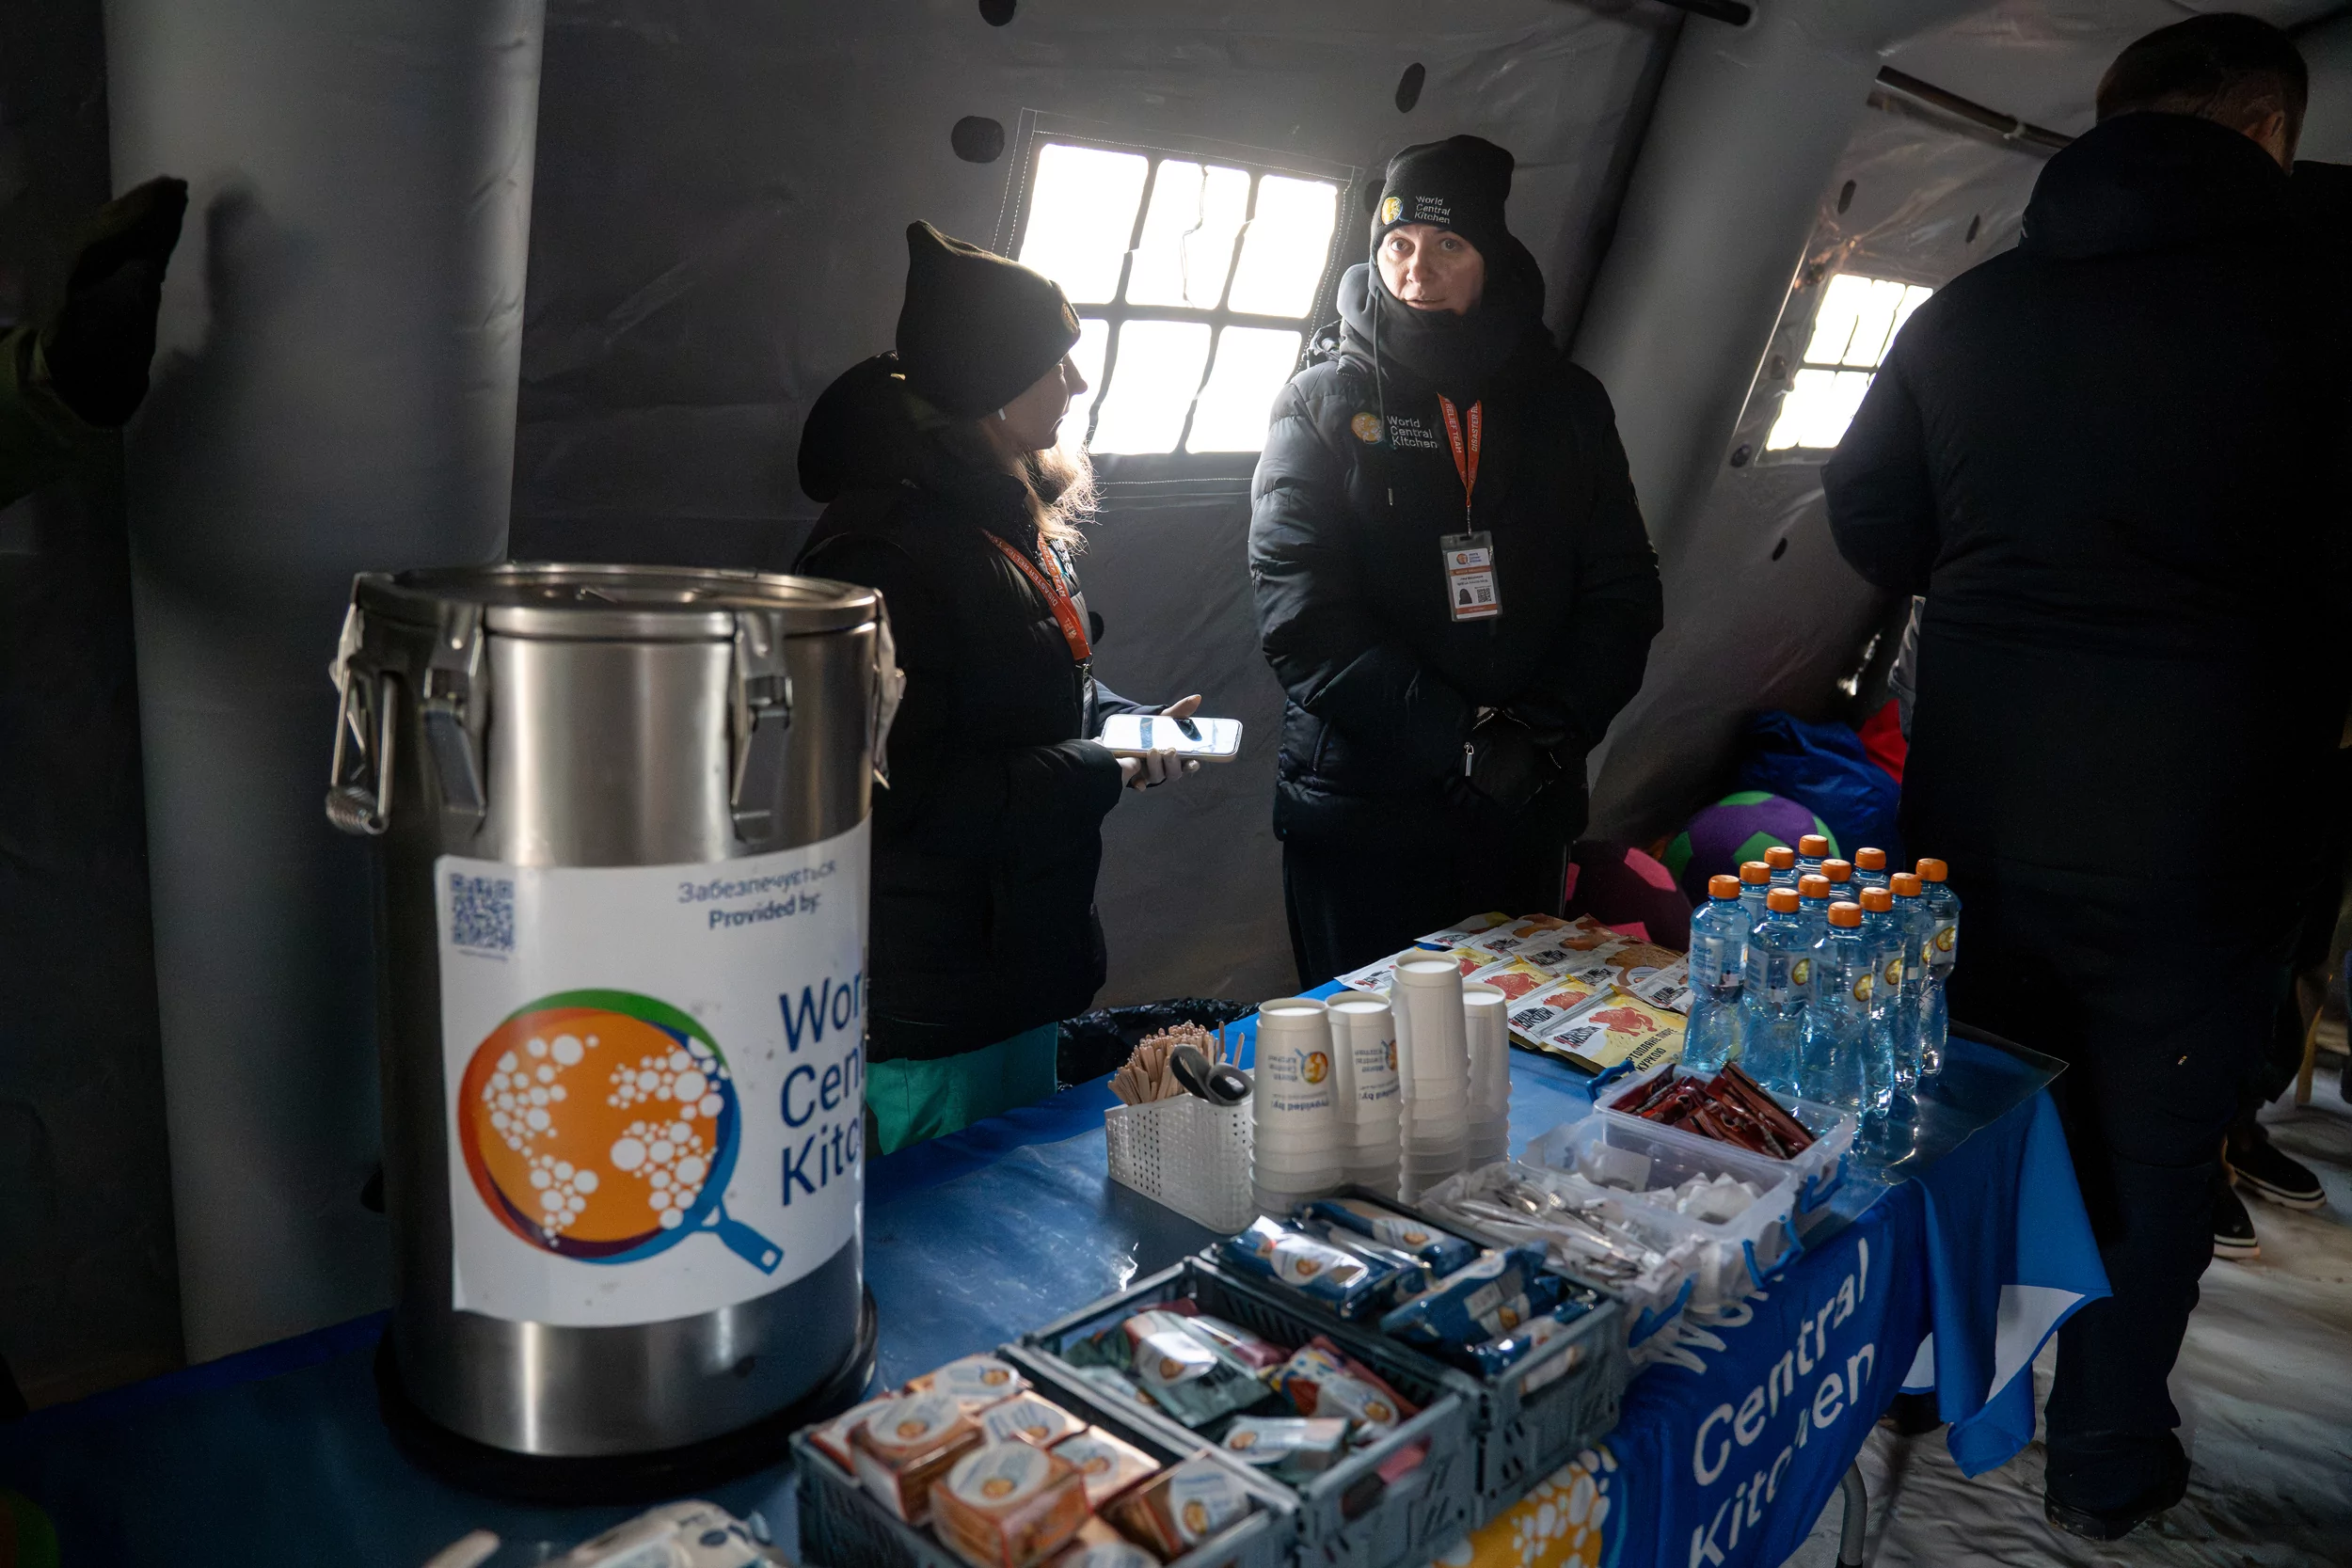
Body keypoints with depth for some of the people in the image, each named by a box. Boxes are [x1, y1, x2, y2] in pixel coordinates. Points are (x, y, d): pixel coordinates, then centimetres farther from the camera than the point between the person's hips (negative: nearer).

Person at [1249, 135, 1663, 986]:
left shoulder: (1565, 403, 10)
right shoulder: (1324, 404, 0)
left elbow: (1623, 595, 6)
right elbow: (1300, 617, -10)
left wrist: (1542, 733, -10)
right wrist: (1460, 737, -16)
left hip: (1525, 811, 3)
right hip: (1362, 811, -3)